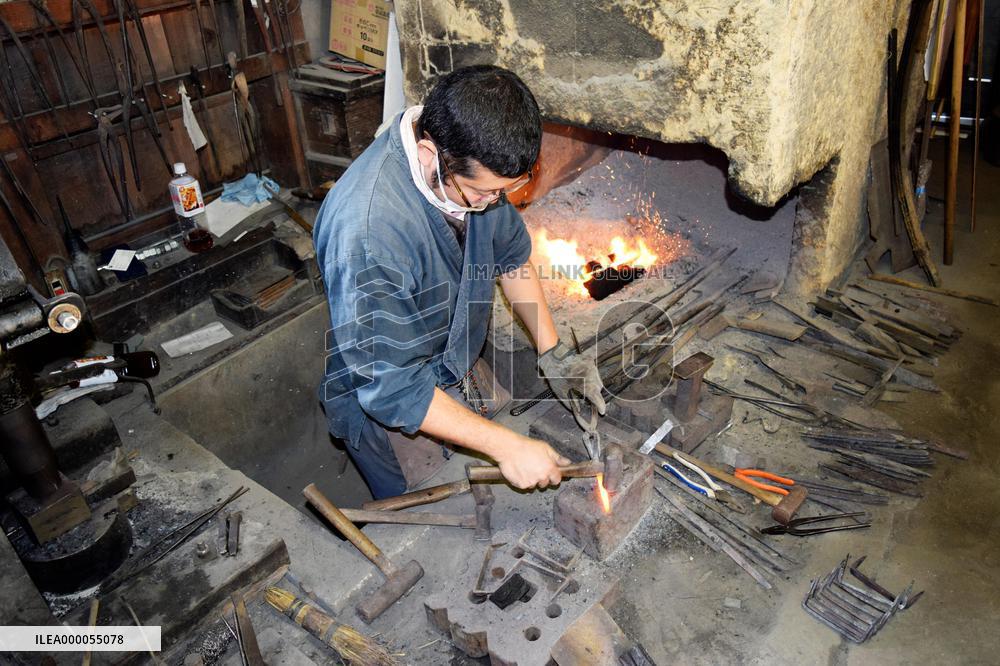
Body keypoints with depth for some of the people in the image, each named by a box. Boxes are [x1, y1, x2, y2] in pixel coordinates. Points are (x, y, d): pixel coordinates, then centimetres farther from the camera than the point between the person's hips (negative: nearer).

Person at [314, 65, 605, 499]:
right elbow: (390, 388, -33)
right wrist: (505, 445, -31)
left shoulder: (473, 163, -17)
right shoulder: (366, 230, -40)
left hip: (459, 370, 6)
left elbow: (510, 252, 1)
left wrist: (553, 353, -7)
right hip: (387, 409, -6)